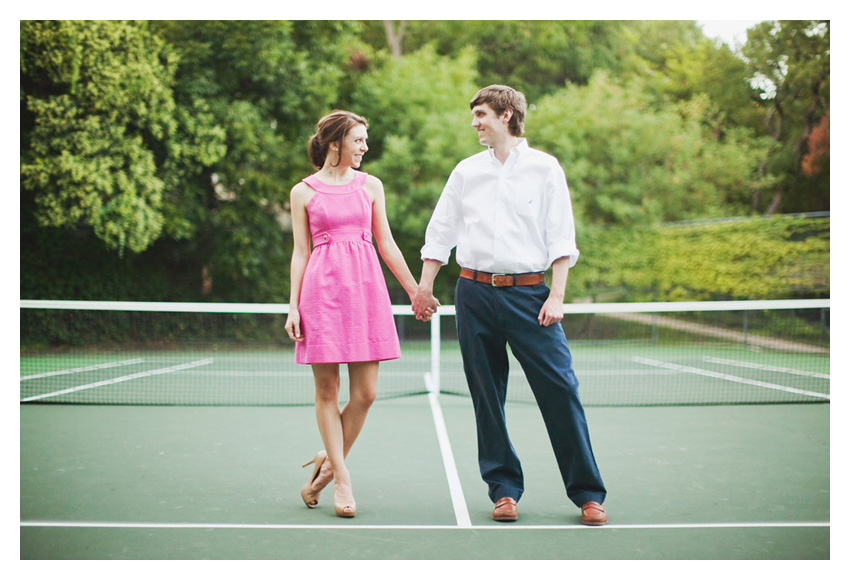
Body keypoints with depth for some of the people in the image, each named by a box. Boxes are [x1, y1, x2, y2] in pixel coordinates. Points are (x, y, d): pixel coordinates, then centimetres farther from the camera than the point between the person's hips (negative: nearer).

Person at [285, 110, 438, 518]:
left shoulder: (371, 186, 13)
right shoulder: (303, 192, 6)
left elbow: (386, 245, 15)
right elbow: (300, 253, 6)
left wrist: (417, 292, 14)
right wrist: (293, 306, -1)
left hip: (366, 287, 3)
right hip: (322, 289, -3)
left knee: (364, 393, -1)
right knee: (327, 392, -1)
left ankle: (327, 464, 17)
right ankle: (341, 479, 8)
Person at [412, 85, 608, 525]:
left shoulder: (544, 168, 4)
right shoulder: (466, 172, 13)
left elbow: (561, 238, 1)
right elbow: (440, 232, 18)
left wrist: (556, 296, -7)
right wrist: (425, 286, 14)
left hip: (528, 293, -3)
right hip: (474, 292, 3)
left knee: (560, 390, -7)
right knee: (487, 397, 3)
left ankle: (587, 493, 1)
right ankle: (504, 489, 14)